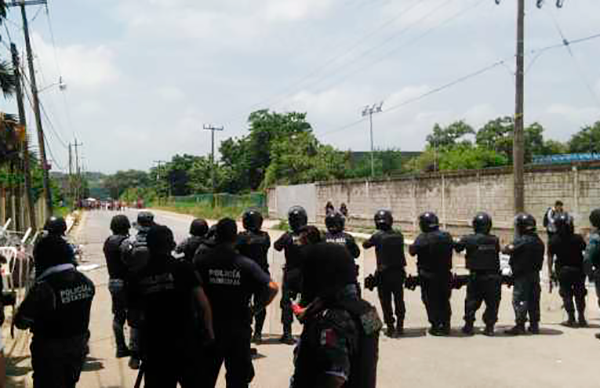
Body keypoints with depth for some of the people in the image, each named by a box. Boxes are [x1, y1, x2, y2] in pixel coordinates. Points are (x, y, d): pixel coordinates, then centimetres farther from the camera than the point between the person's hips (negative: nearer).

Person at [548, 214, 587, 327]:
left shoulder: (554, 240, -9)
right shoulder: (578, 238, -11)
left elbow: (550, 257, -6)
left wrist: (550, 270, 2)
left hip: (563, 271, 0)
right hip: (578, 270, 0)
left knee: (566, 294, 8)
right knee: (579, 295, 14)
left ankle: (571, 319, 6)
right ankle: (581, 318, 17)